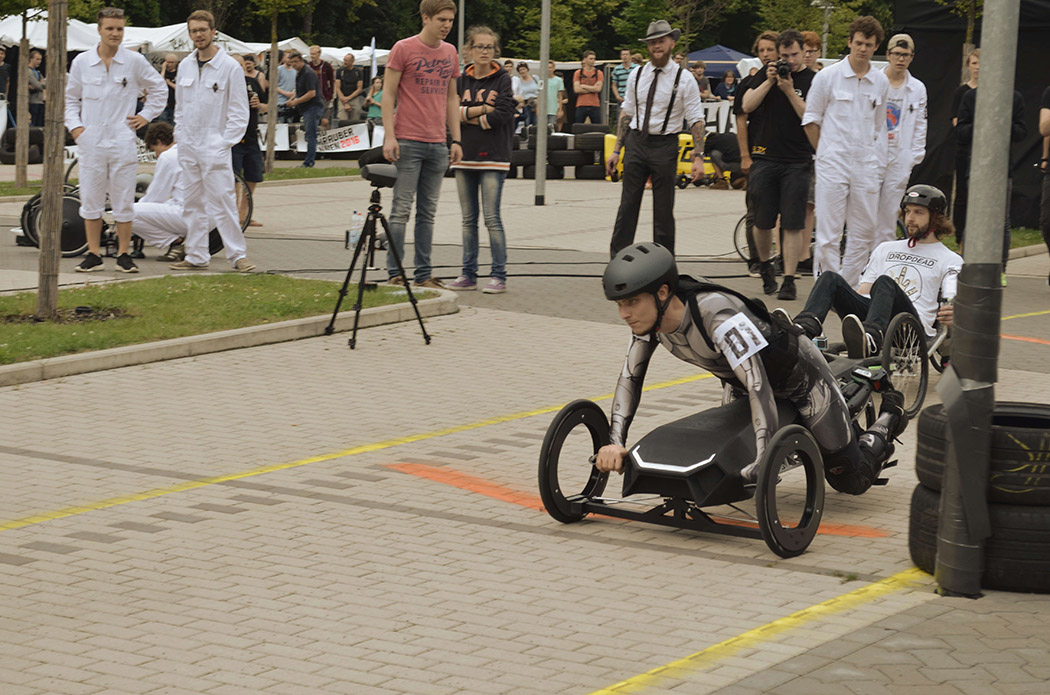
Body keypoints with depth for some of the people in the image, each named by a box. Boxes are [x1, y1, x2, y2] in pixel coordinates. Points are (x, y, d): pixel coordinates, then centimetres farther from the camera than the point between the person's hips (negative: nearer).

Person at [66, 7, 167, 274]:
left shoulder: (135, 62, 2)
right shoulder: (81, 62, 5)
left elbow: (159, 88, 15)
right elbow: (70, 98, 14)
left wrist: (146, 115, 8)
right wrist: (74, 125, 2)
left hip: (122, 141, -1)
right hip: (91, 141, 1)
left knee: (123, 202, 1)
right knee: (91, 200, 3)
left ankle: (123, 254, 9)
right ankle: (93, 254, 10)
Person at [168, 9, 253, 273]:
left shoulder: (230, 67, -6)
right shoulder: (185, 66, 10)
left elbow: (239, 113, -5)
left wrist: (225, 143, -11)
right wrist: (180, 138, 10)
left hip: (215, 148, -6)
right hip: (188, 147, 6)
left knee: (222, 202, -10)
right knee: (193, 204, 8)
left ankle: (238, 255, -5)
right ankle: (196, 256, 14)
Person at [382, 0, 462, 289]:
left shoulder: (451, 53, 13)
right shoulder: (403, 49, -4)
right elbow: (389, 94, -4)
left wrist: (456, 140, 11)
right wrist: (389, 136, -12)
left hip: (438, 145, 5)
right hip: (407, 142, -5)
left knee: (428, 213, 8)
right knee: (401, 210, -4)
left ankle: (423, 275, 11)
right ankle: (394, 274, 0)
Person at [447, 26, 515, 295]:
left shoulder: (503, 80, 0)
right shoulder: (461, 80, 11)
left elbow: (503, 114, -13)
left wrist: (468, 117, -5)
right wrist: (481, 110, -12)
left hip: (493, 157, -5)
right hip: (465, 157, 5)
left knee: (492, 218, -8)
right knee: (468, 219, 9)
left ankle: (499, 276, -4)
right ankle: (468, 275, 15)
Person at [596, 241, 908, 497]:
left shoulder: (718, 315, -43)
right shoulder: (648, 313, -21)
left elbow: (759, 387, -46)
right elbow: (630, 377, -11)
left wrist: (764, 461, -53)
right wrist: (615, 441, -25)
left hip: (798, 375, -7)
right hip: (739, 380, 7)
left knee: (851, 481, 2)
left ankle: (889, 418, 30)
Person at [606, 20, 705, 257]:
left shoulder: (684, 79, -4)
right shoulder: (636, 76, 7)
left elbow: (697, 120, -5)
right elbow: (627, 113, 12)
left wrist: (698, 157, -14)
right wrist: (616, 150, 8)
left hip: (665, 145, -3)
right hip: (636, 142, 3)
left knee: (664, 210, 4)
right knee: (628, 205, 4)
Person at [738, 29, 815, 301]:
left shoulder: (813, 81, 1)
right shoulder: (764, 74, 10)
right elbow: (747, 106, 1)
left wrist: (789, 90, -14)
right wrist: (769, 82, -8)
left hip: (797, 162, -2)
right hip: (764, 158, 2)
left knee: (792, 225, -5)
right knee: (762, 222, 8)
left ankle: (789, 280, -2)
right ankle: (765, 266, 32)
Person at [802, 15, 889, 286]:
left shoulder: (881, 82, 8)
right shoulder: (827, 76, -2)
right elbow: (811, 119, 6)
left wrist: (879, 163, 12)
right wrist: (826, 153, 7)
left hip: (866, 166, 4)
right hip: (833, 164, -4)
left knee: (865, 232, 4)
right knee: (829, 233, -4)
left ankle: (848, 287, 13)